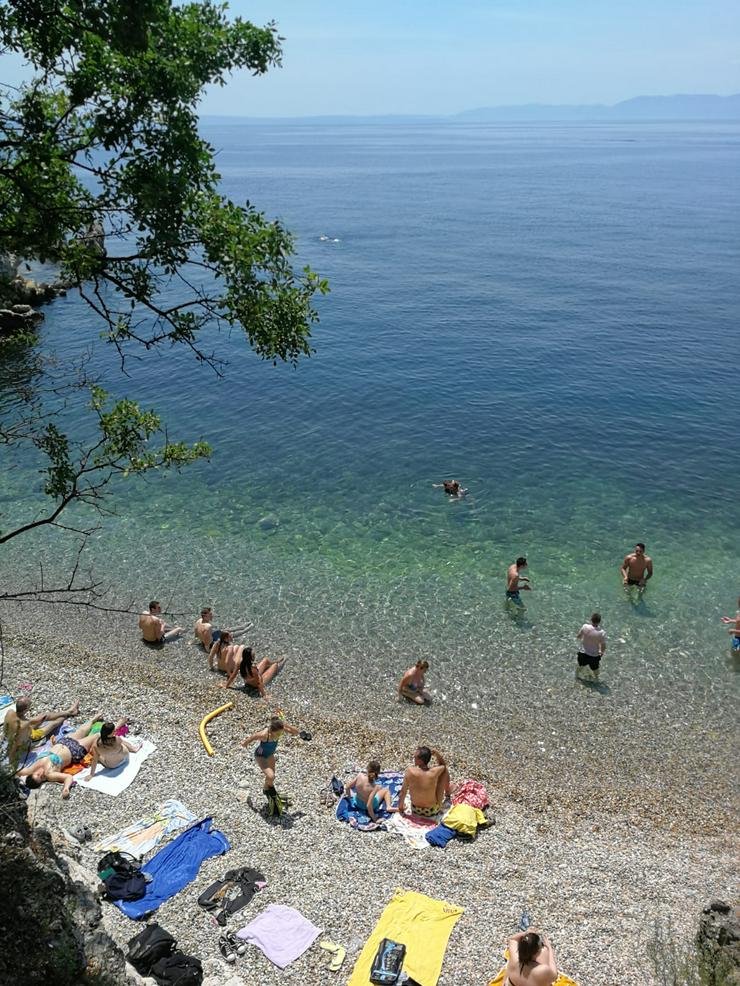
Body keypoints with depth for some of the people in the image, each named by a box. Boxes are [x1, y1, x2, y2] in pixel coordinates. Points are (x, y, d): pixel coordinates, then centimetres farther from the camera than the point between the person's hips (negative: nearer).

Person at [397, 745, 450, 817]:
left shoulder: (410, 771, -26)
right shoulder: (434, 772, -26)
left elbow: (403, 792, -12)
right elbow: (443, 765, 0)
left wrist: (400, 807, 3)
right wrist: (437, 754, -16)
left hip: (415, 810, 1)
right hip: (433, 811, -1)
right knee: (445, 770, 8)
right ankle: (447, 794, 38)